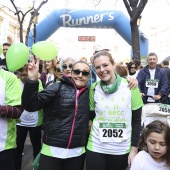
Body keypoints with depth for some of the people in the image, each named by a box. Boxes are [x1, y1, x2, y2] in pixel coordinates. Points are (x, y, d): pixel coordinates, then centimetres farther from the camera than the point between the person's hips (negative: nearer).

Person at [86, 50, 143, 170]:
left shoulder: (130, 87, -8)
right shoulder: (94, 88, -2)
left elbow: (136, 120, -4)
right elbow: (90, 116, 7)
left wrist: (134, 149, -6)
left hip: (122, 149, -1)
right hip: (96, 147, 1)